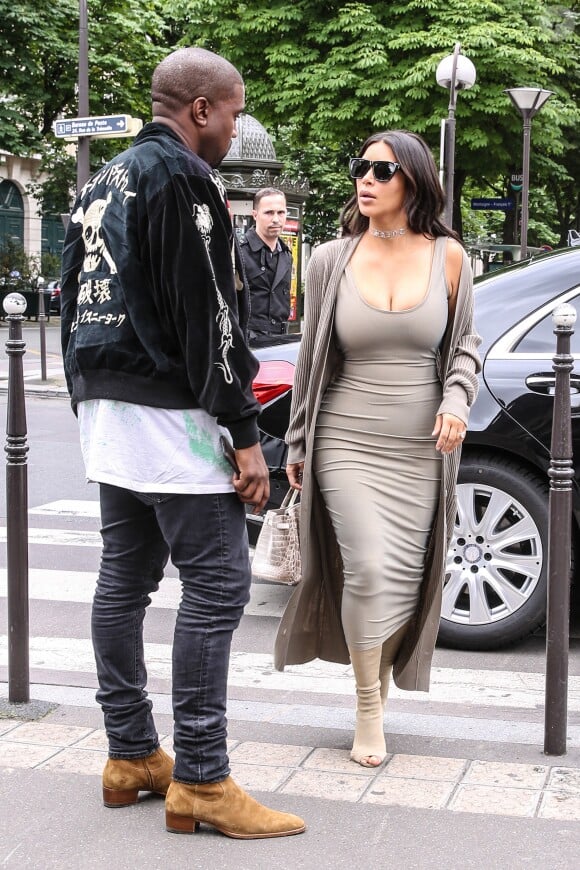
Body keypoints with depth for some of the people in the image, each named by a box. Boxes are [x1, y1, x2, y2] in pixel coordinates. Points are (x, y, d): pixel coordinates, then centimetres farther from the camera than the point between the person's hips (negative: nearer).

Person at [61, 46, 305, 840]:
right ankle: (199, 781, -5)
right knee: (216, 581, -7)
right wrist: (245, 434, -16)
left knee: (126, 575, 12)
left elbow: (74, 304, 21)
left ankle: (130, 755, 20)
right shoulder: (184, 178, -12)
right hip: (170, 411, -10)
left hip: (105, 407, 10)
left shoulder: (103, 184, 17)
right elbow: (206, 318, -18)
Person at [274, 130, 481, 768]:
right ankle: (368, 711, 2)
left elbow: (464, 345, 12)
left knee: (406, 582, 5)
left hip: (420, 450, 2)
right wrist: (297, 445, 8)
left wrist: (456, 401, -7)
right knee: (369, 570, -15)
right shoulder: (332, 260, 0)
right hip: (348, 443, -1)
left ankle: (381, 686, 29)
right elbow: (311, 357, 7)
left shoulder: (447, 257, 2)